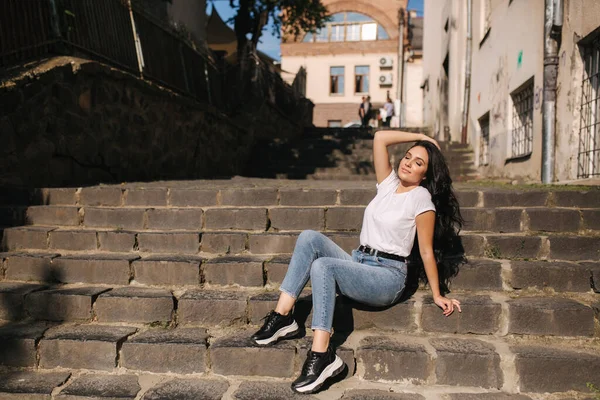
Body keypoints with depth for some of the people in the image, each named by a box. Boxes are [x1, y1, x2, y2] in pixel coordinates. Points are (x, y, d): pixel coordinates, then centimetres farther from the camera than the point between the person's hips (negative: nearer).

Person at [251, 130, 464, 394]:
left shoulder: (421, 197, -5)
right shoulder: (389, 183, 13)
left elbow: (426, 250, -4)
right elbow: (379, 138, 8)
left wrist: (437, 295, -3)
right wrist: (420, 137, 12)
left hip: (387, 276, -7)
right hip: (358, 263, 7)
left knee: (322, 266, -31)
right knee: (309, 238, -16)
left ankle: (323, 356, -33)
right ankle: (283, 316, -20)